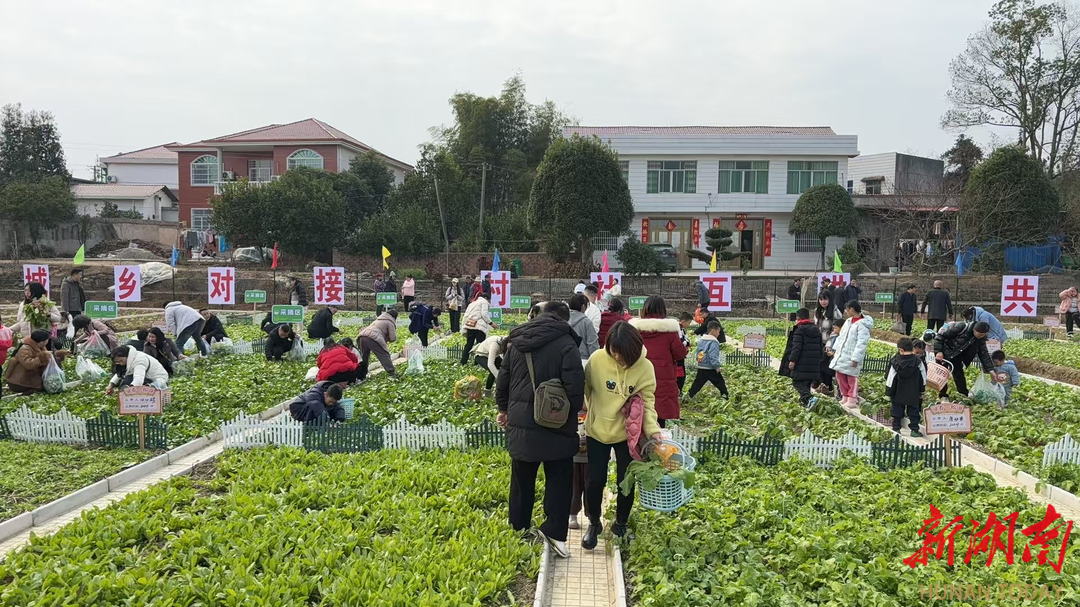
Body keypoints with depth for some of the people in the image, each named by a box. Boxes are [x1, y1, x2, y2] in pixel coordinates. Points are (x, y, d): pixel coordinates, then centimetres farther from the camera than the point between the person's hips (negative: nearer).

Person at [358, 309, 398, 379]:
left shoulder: (379, 319, 34)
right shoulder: (390, 322, 11)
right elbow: (393, 338, 5)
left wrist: (385, 339, 23)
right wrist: (388, 338, 25)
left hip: (363, 336, 7)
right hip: (373, 339, -7)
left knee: (364, 357, 19)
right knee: (384, 355, 3)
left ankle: (361, 376, 23)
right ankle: (391, 373, 0)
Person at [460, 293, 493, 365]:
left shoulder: (472, 304, 28)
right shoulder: (484, 302, 6)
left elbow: (465, 316, 21)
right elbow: (484, 314, -9)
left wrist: (464, 330, 19)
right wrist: (490, 323, -3)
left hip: (469, 326, 7)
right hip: (479, 327, -7)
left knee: (468, 344, 12)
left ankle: (463, 362, 12)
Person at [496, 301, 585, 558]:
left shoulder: (516, 343, 7)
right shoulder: (566, 344, -11)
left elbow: (502, 380, 14)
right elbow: (575, 386, -16)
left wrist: (504, 408, 28)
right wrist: (572, 414, 0)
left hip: (520, 424, 5)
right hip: (556, 425, -5)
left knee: (522, 481, 15)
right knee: (559, 479, 7)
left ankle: (518, 532, 24)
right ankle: (554, 530, 0)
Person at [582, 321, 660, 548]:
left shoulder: (645, 367, -15)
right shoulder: (597, 359, -17)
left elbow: (647, 401, -10)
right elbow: (587, 390, -1)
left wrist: (653, 429, -23)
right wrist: (597, 412, 9)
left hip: (627, 433, 0)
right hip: (597, 430, 0)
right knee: (595, 480, 5)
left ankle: (621, 525, 32)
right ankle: (594, 524, 28)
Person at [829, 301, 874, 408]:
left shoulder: (862, 325, -16)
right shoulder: (849, 321, 12)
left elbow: (861, 344, -19)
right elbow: (841, 336, 20)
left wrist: (856, 359, -22)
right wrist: (835, 349, 19)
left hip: (851, 358, -8)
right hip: (841, 356, 8)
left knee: (852, 379, 1)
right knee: (840, 376, 13)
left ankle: (852, 400, 11)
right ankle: (845, 397, 25)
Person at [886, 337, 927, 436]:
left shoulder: (895, 362, -12)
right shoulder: (918, 362, -8)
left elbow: (890, 379, -7)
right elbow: (923, 377, 2)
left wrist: (888, 393, 3)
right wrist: (922, 391, 14)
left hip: (898, 394, 0)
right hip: (914, 395, 0)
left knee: (897, 411, 11)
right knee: (914, 411, 10)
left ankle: (896, 428, 14)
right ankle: (914, 430, 10)